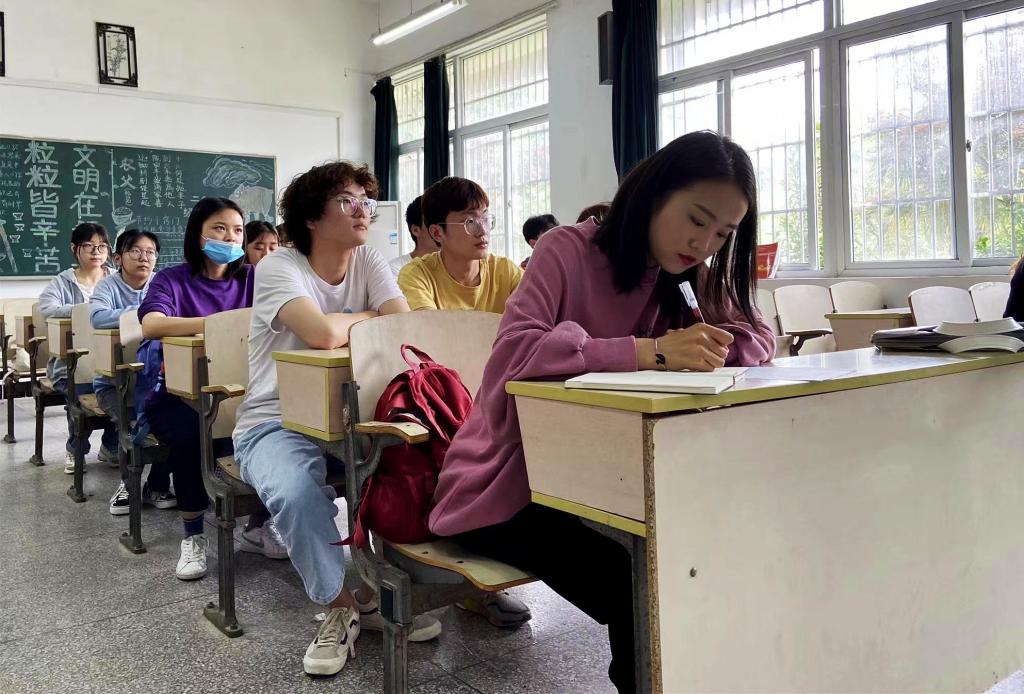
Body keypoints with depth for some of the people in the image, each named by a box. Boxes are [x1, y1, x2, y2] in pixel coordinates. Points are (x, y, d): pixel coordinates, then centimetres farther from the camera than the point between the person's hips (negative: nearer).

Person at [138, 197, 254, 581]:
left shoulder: (251, 277, 9)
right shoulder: (172, 280, -2)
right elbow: (151, 325, -23)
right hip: (177, 395, -2)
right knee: (191, 432, -34)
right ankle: (193, 536, -11)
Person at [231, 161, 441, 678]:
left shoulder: (369, 262, 4)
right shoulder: (279, 267, -13)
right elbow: (324, 333, -31)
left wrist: (345, 325, -20)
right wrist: (367, 316, -12)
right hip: (277, 423, -4)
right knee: (295, 493, -35)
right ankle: (340, 606, -6)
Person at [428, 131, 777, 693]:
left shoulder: (686, 276, 7)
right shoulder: (568, 251, -15)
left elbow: (759, 339, 0)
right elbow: (513, 354, -30)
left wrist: (709, 346, -22)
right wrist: (652, 351, -37)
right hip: (505, 486, -6)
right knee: (640, 594, -24)